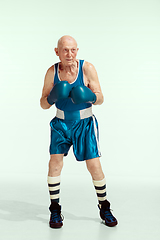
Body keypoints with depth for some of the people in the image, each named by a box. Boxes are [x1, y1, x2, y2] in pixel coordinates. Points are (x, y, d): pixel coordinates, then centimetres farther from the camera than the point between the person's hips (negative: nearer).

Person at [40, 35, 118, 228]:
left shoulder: (87, 68, -12)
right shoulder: (52, 72, -7)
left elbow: (100, 99, -9)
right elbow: (43, 104, -3)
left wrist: (89, 97, -31)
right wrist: (52, 97, -26)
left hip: (85, 123, -1)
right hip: (61, 123, 2)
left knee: (94, 167, -4)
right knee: (55, 161, -10)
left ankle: (104, 208, 18)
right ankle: (55, 210, 8)